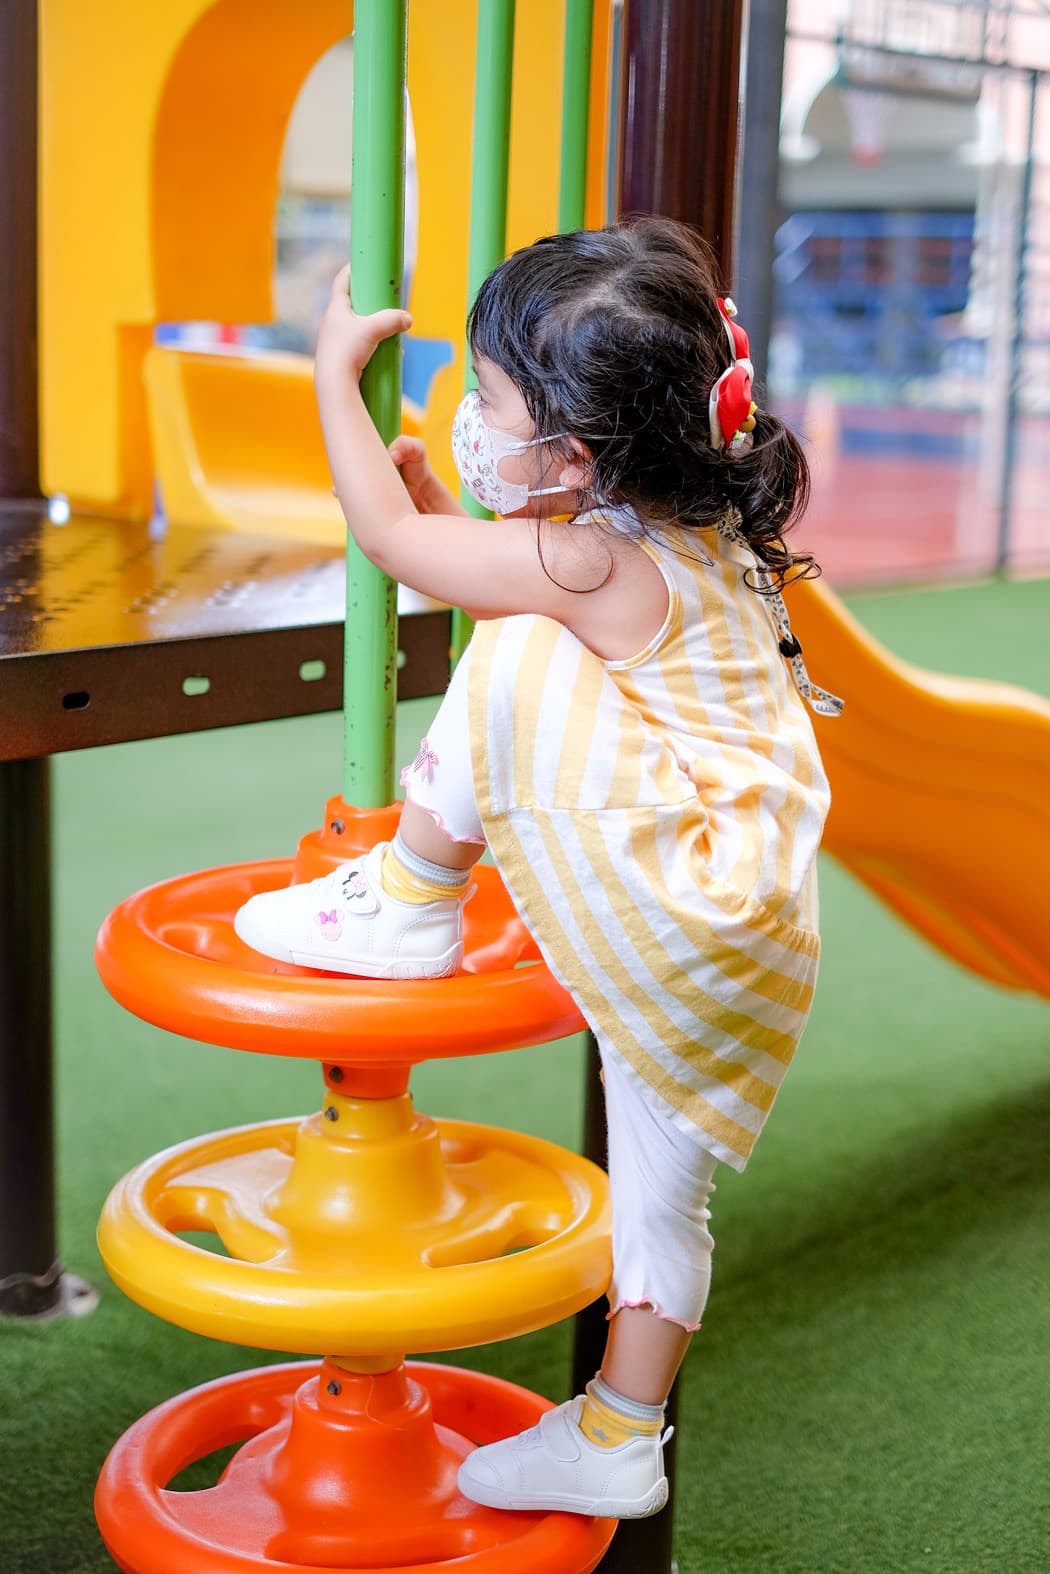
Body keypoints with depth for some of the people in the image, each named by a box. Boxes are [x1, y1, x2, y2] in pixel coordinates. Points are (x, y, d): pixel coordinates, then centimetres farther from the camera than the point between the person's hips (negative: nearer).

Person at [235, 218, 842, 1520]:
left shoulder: (593, 562, -18)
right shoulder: (678, 532, 11)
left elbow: (390, 540, -6)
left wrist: (338, 370, 5)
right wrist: (447, 511, 23)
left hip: (686, 904, -11)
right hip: (715, 934, 11)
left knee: (519, 665, -19)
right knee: (657, 1189, 20)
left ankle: (407, 910, -1)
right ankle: (616, 1441, 34)